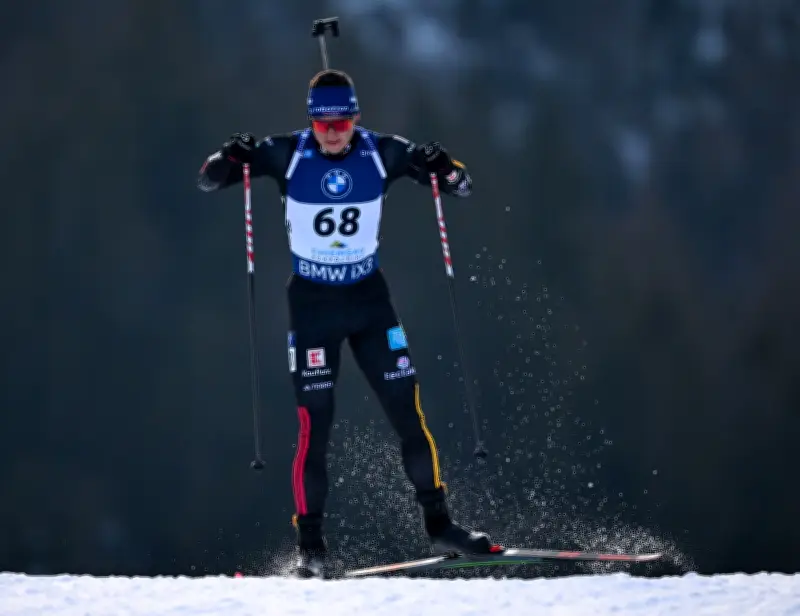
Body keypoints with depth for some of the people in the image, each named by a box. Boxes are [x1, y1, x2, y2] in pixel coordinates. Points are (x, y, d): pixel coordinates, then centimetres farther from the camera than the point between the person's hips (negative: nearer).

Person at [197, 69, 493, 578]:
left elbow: (461, 186, -3)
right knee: (314, 423, -7)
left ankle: (439, 525, 10)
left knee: (408, 410, -1)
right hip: (312, 302, -2)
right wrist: (227, 162, -30)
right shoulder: (287, 154, -10)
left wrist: (447, 172, -27)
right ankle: (311, 544, 1)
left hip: (368, 296, 2)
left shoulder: (382, 154, -7)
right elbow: (210, 180, -7)